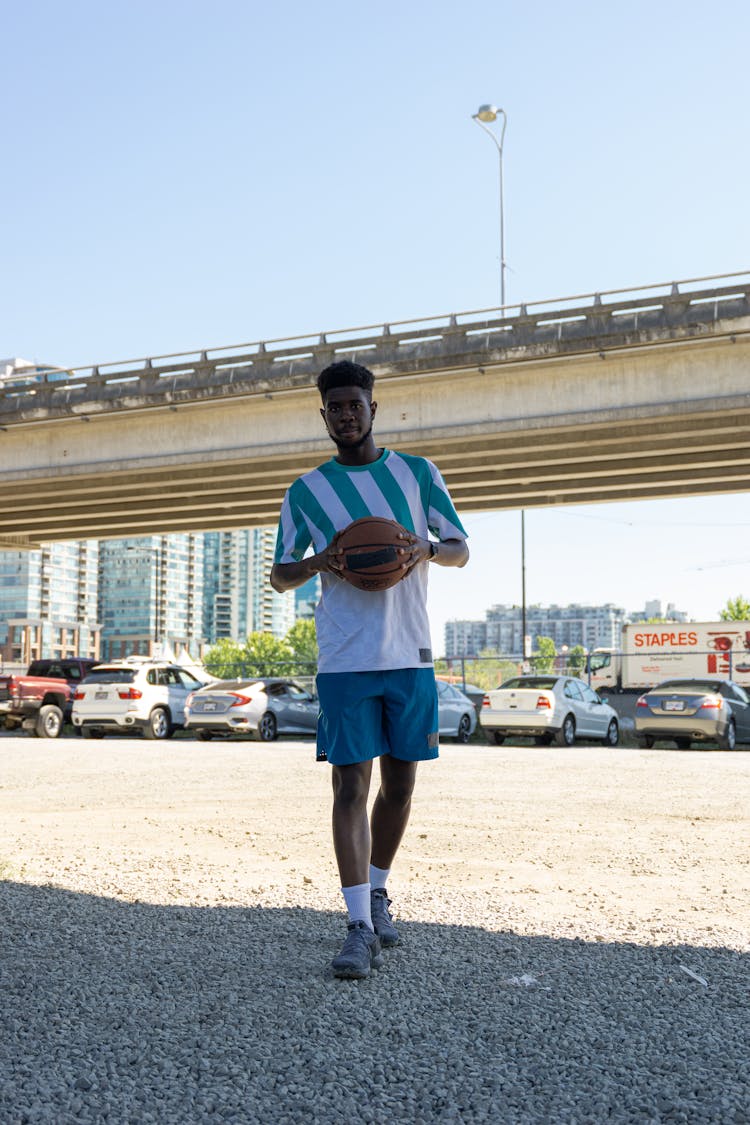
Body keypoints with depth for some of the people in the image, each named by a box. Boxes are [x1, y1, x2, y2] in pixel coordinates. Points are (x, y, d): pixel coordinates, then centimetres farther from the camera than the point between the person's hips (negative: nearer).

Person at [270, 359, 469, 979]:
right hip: (345, 660, -1)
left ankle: (378, 893, 31)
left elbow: (462, 549, 10)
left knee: (400, 783, 10)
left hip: (411, 655, 2)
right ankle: (361, 927, -2)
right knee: (350, 784, -7)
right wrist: (316, 563, -13)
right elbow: (279, 575, 10)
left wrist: (426, 549, -13)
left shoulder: (418, 473, 8)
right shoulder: (307, 490, 6)